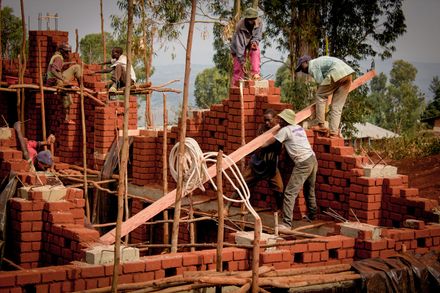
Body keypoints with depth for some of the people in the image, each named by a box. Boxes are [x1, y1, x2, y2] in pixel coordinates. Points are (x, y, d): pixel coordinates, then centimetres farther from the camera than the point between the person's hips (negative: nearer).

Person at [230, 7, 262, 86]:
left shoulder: (259, 22, -25)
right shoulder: (240, 27, -35)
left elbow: (258, 35, -14)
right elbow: (239, 45, -36)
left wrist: (255, 41, -39)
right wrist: (241, 61, -39)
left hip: (252, 42, 3)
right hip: (240, 44, -3)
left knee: (255, 52, -29)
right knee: (238, 65, -9)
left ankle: (255, 74, -29)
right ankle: (236, 84, 1)